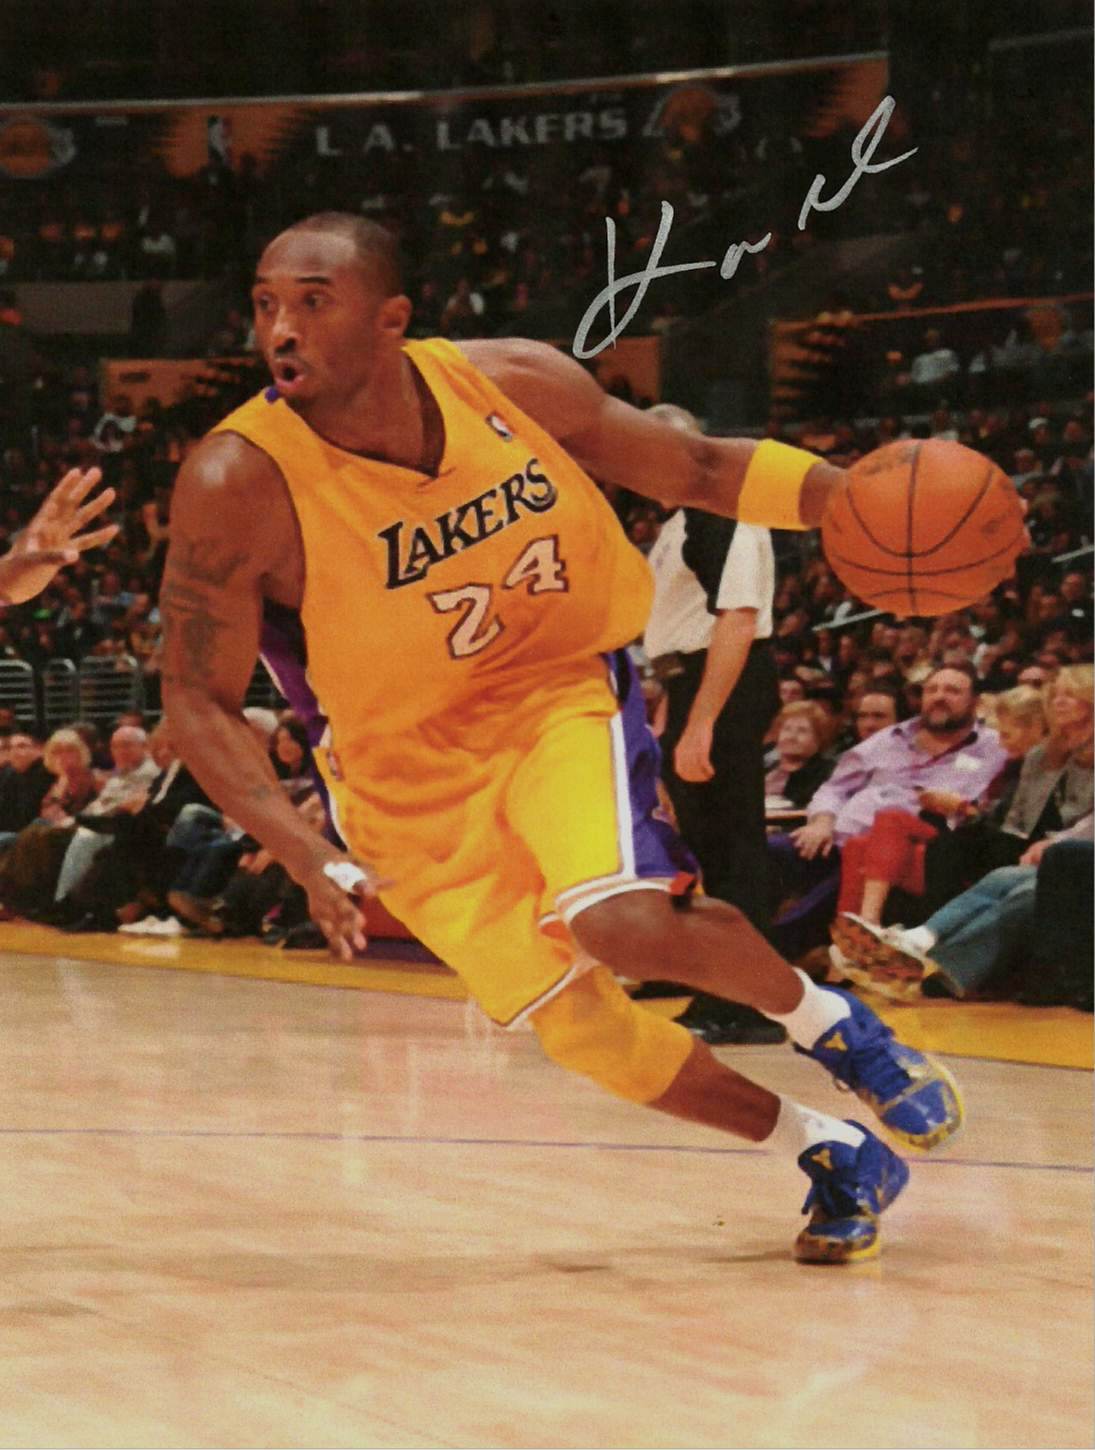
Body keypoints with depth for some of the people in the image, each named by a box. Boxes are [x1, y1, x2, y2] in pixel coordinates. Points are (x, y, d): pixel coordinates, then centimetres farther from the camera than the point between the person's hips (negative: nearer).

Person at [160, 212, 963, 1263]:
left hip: (559, 691, -1)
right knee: (575, 1024, -3)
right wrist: (308, 856, -28)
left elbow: (696, 468, -1)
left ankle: (829, 1023, 2)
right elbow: (197, 698, -15)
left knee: (626, 922, -28)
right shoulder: (236, 484, -22)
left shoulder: (516, 384, -15)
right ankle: (829, 1155, 17)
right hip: (411, 769, 1)